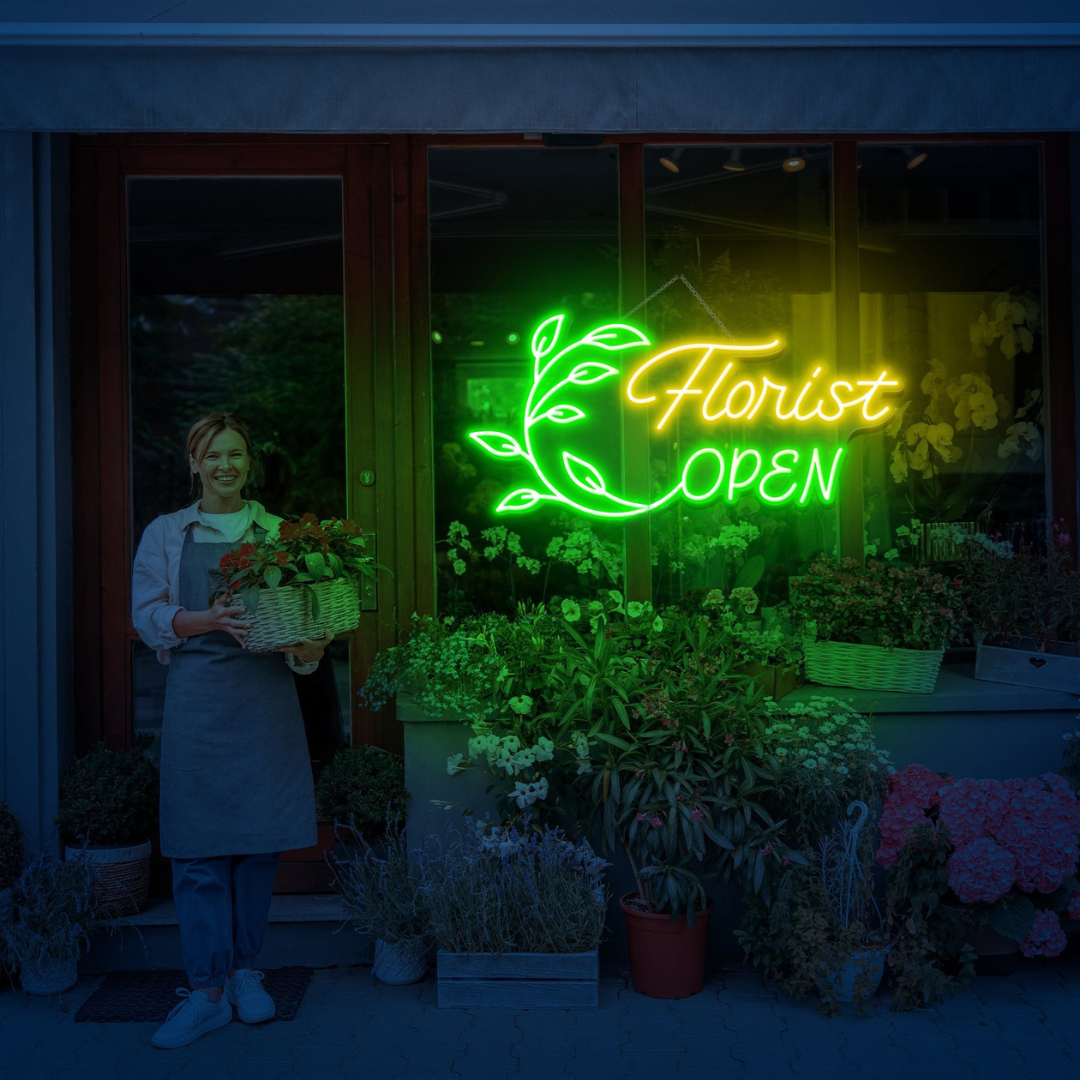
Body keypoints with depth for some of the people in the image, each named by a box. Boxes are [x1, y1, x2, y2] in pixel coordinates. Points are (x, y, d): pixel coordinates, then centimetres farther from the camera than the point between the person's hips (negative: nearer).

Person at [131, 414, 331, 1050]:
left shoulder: (277, 532, 10)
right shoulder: (166, 534, 8)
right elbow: (148, 614, 1)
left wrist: (310, 648, -14)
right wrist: (210, 620, -16)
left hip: (266, 695, 1)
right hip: (198, 698, -1)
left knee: (261, 839, 6)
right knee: (199, 846, 0)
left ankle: (246, 971, 23)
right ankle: (208, 991, 11)